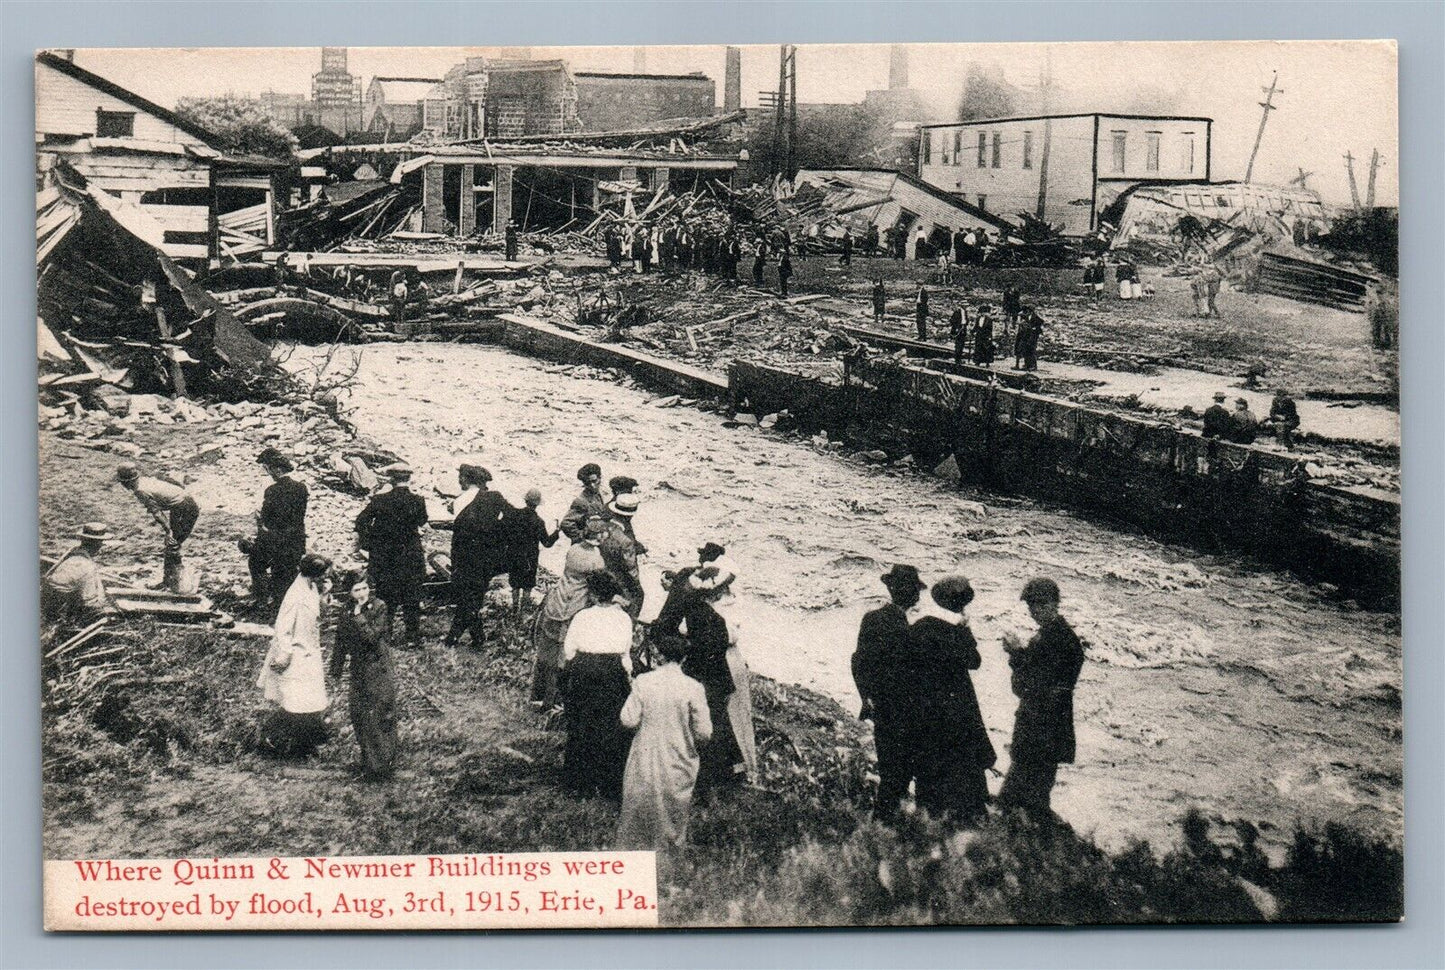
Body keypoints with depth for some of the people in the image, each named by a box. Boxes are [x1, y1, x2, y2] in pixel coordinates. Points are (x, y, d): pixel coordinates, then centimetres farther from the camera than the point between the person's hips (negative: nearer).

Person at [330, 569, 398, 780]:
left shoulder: (380, 608, -10)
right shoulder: (345, 611, 4)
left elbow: (372, 637, -21)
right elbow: (341, 642, 15)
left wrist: (358, 616, -22)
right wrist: (336, 670, 18)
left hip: (379, 670, -5)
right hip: (358, 670, 5)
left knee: (381, 718, -4)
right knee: (358, 716, 9)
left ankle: (383, 766, 5)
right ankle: (368, 764, 22)